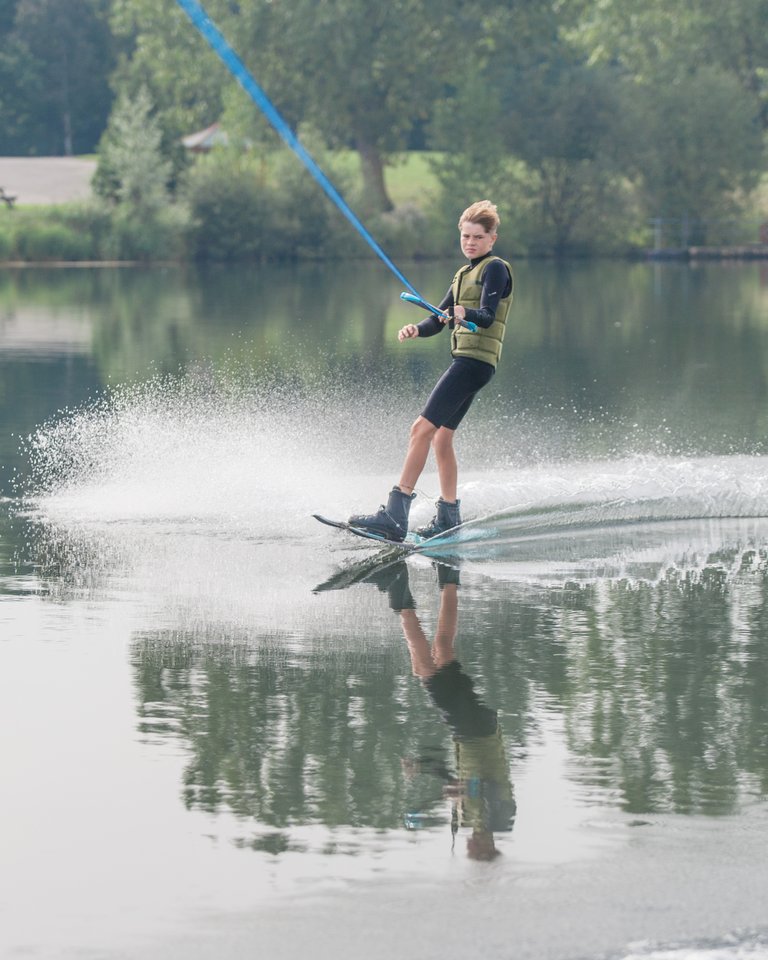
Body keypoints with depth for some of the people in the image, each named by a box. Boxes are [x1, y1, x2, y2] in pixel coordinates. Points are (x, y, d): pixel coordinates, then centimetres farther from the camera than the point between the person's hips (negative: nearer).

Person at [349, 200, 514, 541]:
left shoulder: (495, 269, -5)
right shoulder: (464, 274, 22)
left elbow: (487, 316, -19)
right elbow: (436, 321, 19)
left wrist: (464, 314, -40)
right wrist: (416, 329, -2)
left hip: (475, 359, -10)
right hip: (463, 360, 10)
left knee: (422, 429, -16)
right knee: (441, 437, 13)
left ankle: (395, 514, -23)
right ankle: (449, 517, 21)